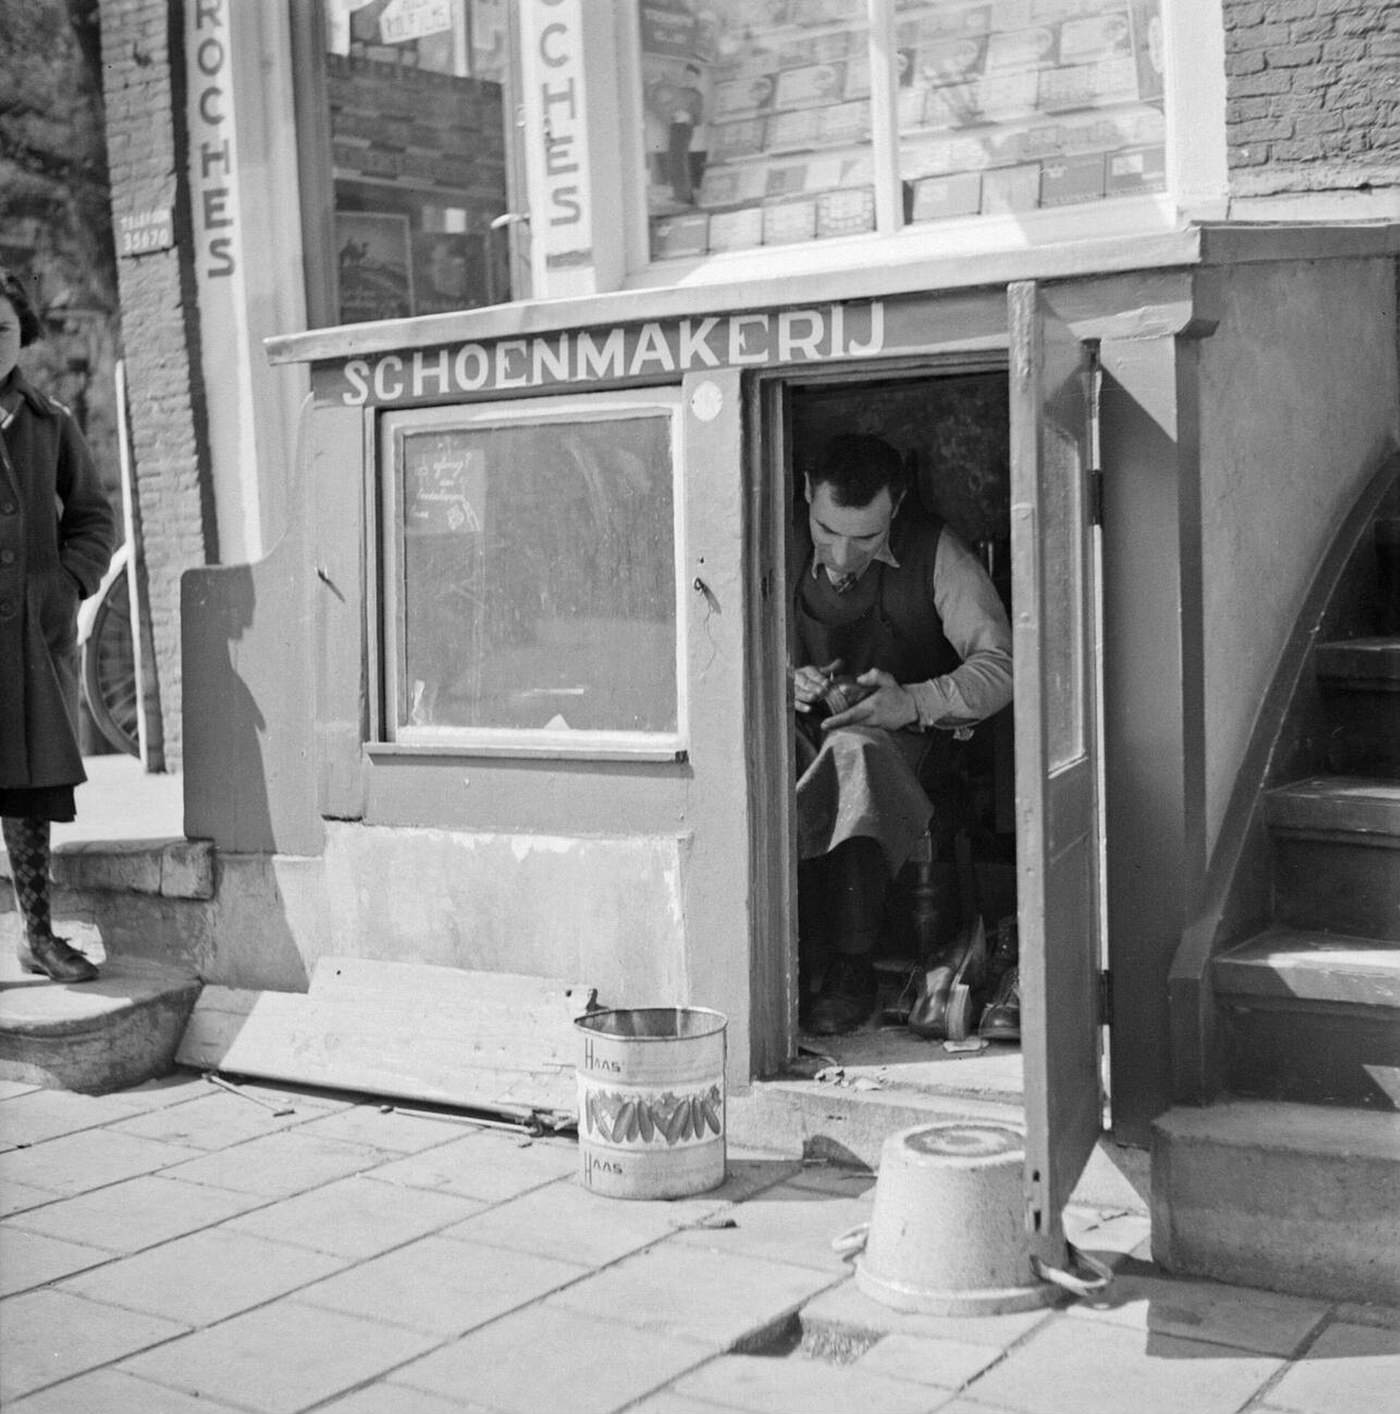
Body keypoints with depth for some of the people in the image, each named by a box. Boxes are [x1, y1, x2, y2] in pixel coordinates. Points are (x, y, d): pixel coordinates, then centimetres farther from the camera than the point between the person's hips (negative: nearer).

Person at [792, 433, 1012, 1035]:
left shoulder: (935, 553, -4)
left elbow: (1000, 665, -9)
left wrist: (914, 702, -25)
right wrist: (784, 682, -14)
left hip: (905, 742, -2)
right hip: (806, 734, 2)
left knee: (855, 750, -38)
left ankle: (850, 970, -32)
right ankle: (783, 960, -29)